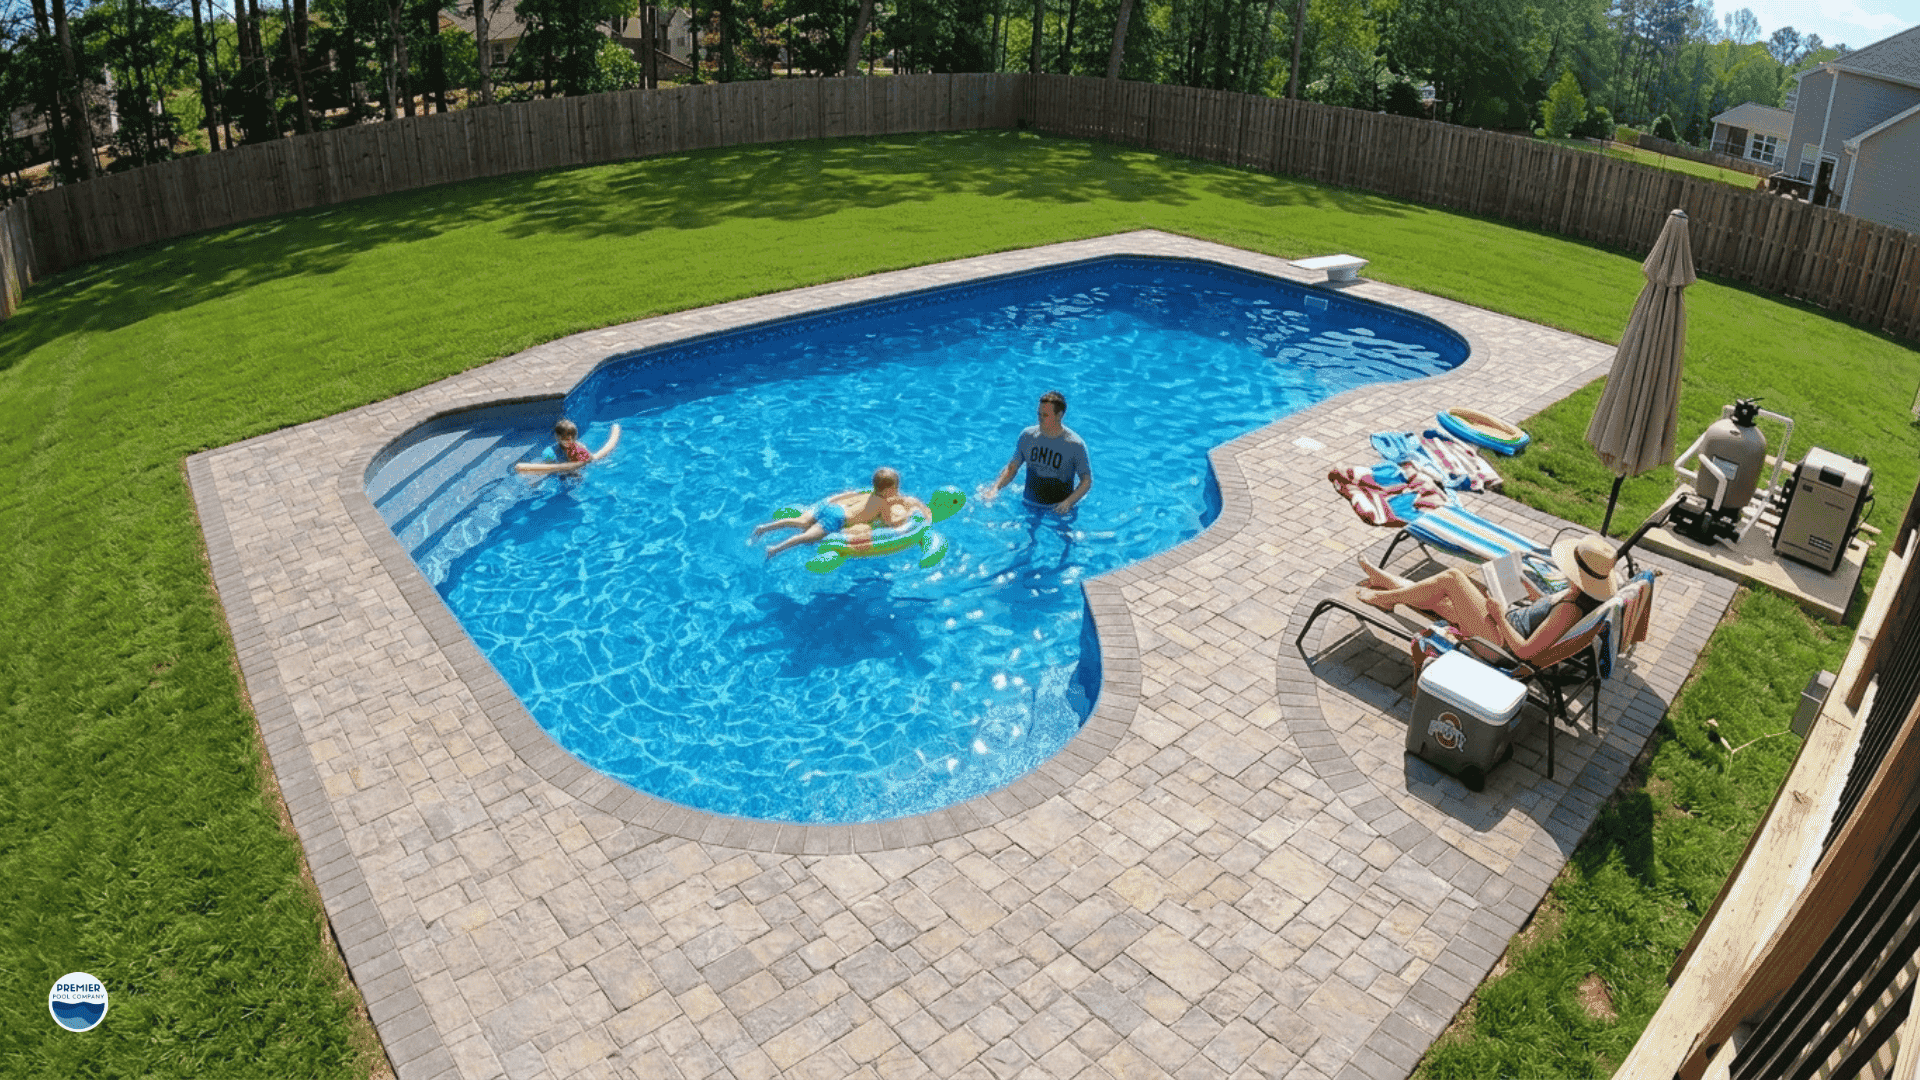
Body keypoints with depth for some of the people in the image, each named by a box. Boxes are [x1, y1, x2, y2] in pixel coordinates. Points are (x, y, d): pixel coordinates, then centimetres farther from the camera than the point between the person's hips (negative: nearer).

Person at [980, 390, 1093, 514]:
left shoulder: (1075, 445, -12)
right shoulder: (1027, 436, 0)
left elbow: (1087, 481, -7)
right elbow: (1011, 468, 7)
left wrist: (1068, 502, -23)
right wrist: (995, 488, -11)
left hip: (1057, 510, -3)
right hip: (1029, 506, 3)